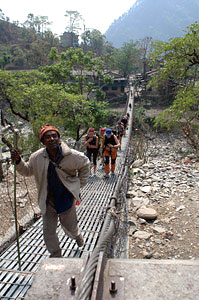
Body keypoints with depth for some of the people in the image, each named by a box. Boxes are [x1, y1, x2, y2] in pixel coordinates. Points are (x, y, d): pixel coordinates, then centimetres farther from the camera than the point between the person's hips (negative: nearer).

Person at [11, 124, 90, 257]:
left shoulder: (71, 155, -17)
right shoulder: (37, 157, -11)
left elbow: (85, 164, 3)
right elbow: (27, 171, 7)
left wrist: (80, 183, 5)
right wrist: (19, 161, -12)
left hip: (67, 197, -1)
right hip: (48, 200, 2)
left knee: (70, 226, 17)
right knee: (48, 230, 7)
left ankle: (77, 235, 55)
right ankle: (55, 254, 33)